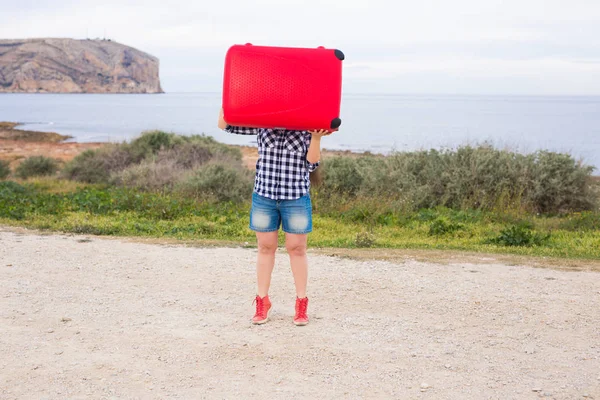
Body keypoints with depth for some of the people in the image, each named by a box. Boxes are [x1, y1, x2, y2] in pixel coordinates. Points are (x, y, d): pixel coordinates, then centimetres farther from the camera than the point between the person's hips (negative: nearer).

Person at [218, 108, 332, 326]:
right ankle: (262, 302, 19)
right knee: (265, 248, 9)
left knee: (297, 249, 6)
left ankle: (301, 303, 16)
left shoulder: (307, 127, 0)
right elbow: (224, 124, 1)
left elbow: (312, 164, -5)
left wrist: (316, 139, -19)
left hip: (296, 197, -1)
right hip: (264, 195, 2)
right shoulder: (261, 124, 3)